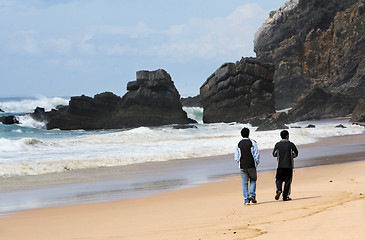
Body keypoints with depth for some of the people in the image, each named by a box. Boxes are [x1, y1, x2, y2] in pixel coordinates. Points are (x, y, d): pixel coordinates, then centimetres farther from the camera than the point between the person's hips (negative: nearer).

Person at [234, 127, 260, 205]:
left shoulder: (238, 144, 4)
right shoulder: (252, 142, -3)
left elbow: (236, 157, 4)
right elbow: (257, 154, -5)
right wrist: (256, 163, 6)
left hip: (242, 166, 2)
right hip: (251, 165, -2)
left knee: (244, 182, 6)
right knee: (253, 180, 13)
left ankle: (246, 200, 2)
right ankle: (252, 195, -6)